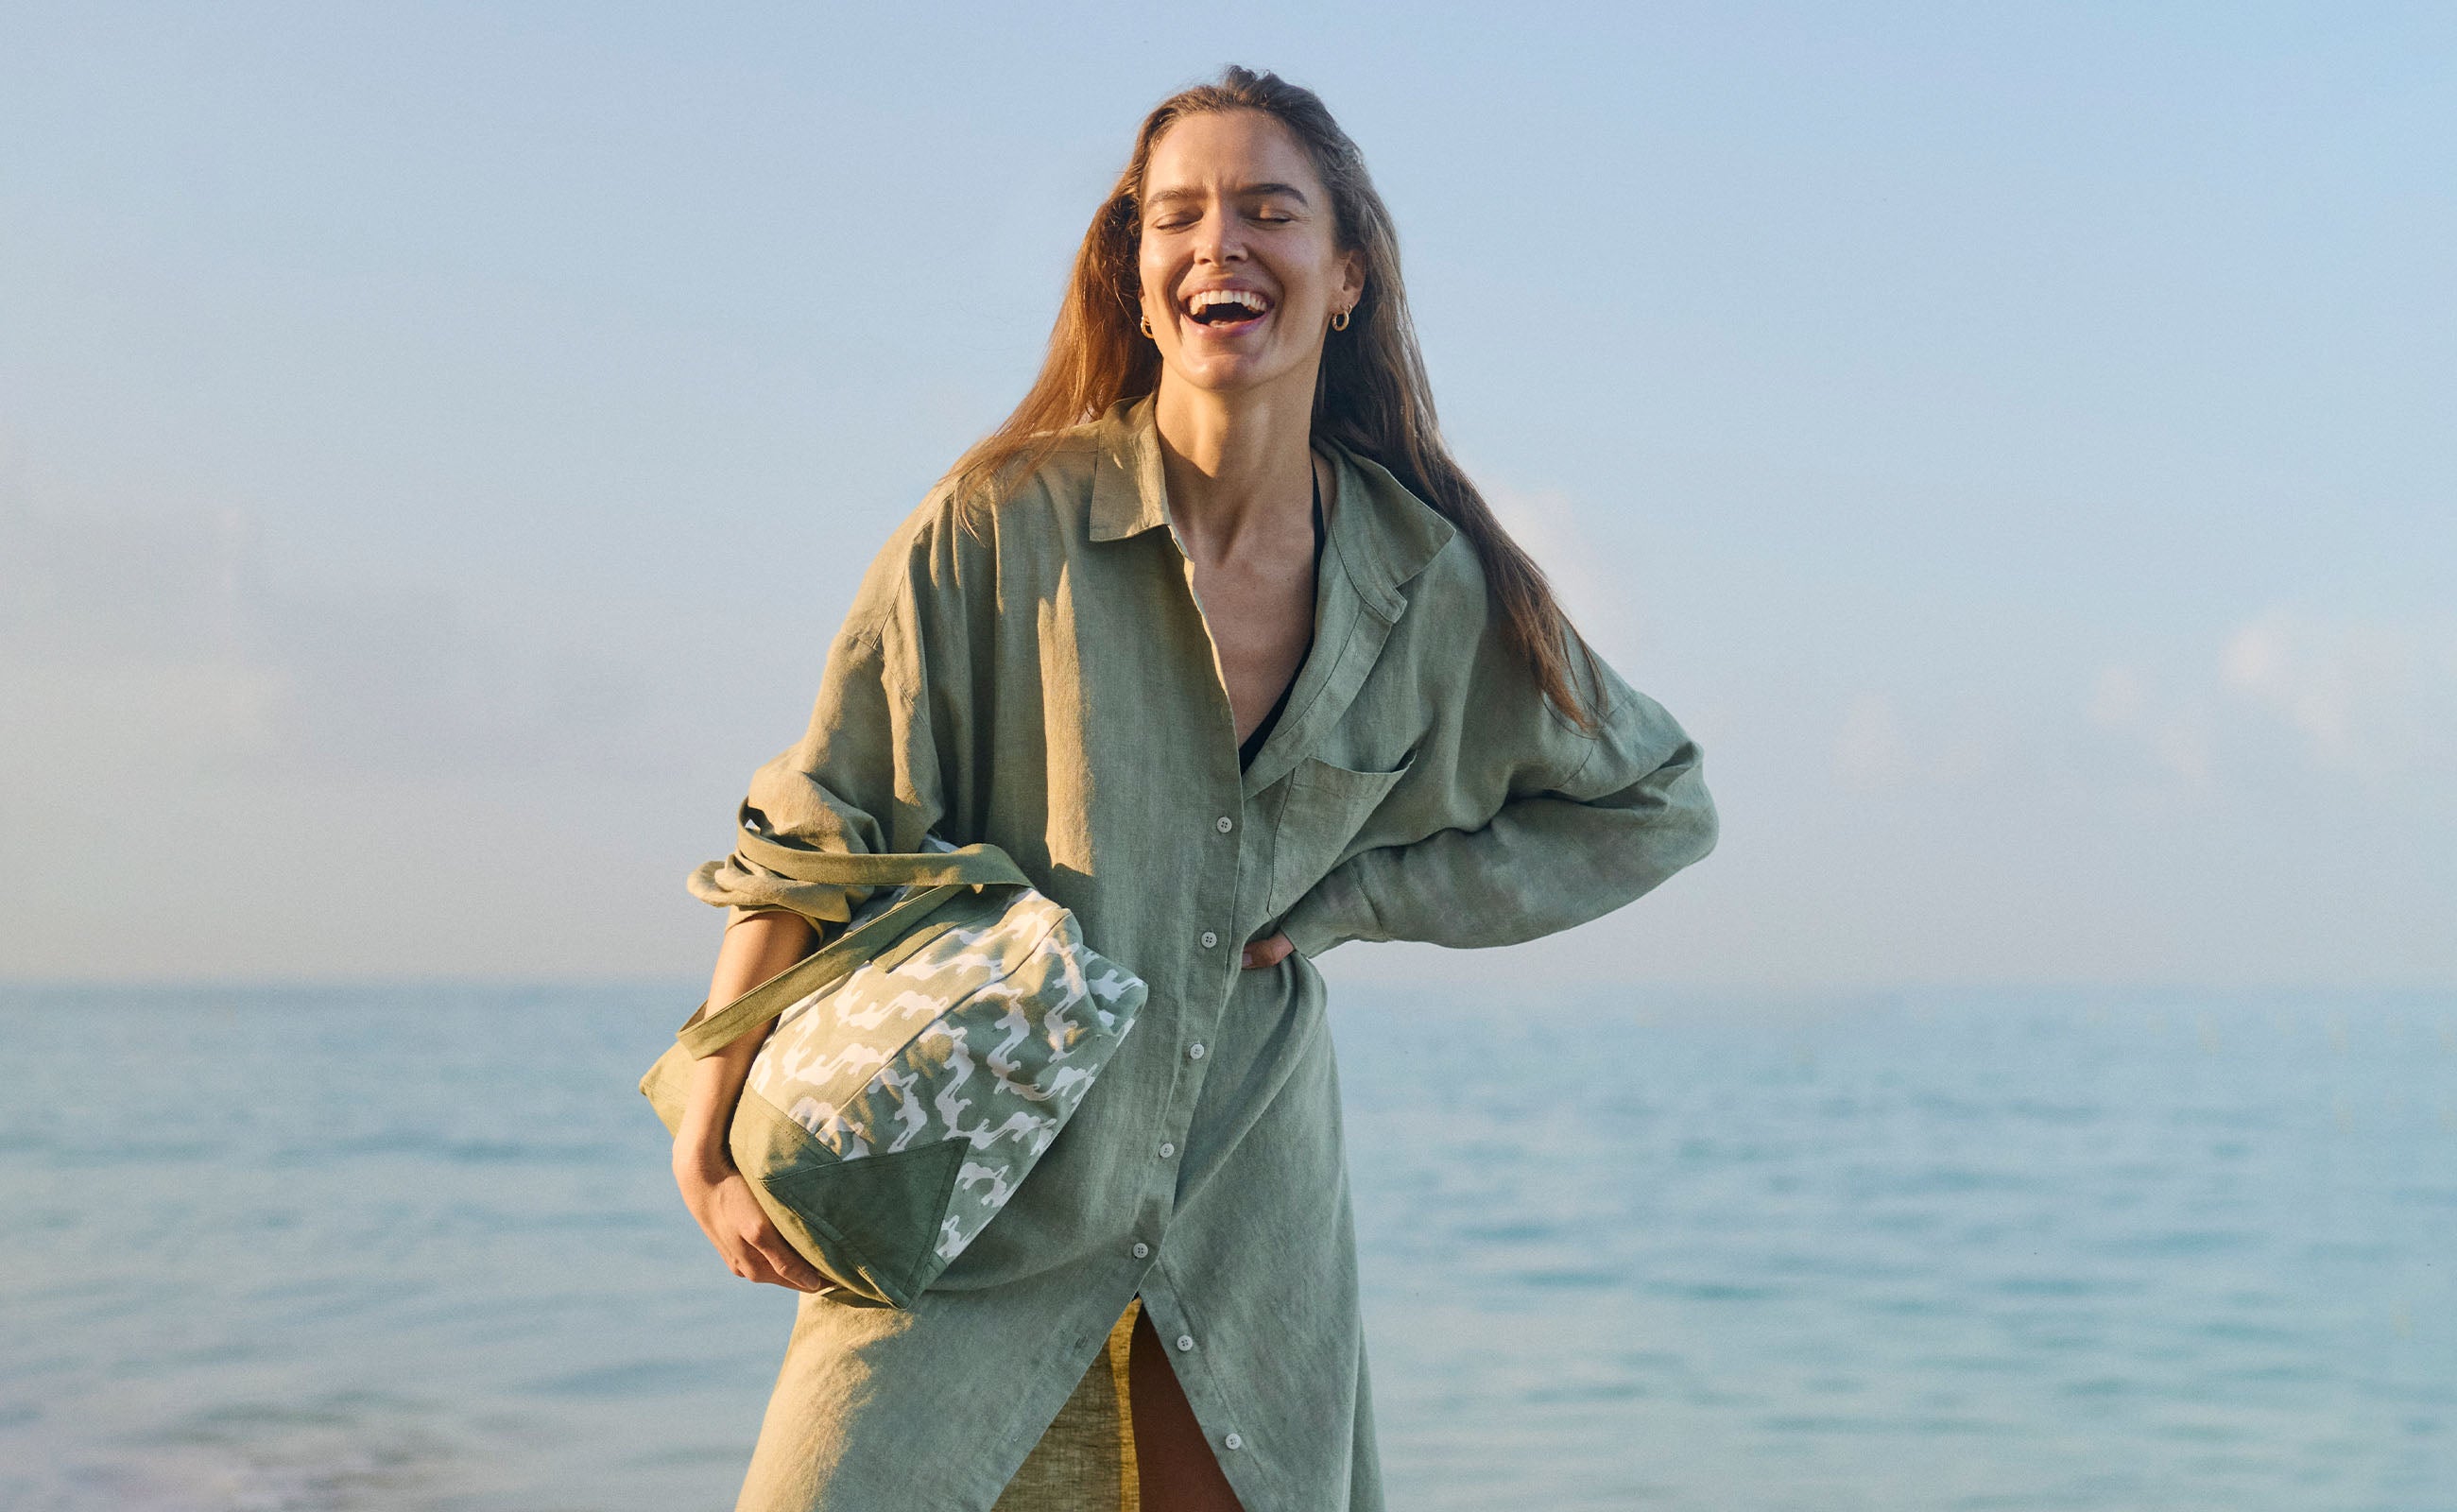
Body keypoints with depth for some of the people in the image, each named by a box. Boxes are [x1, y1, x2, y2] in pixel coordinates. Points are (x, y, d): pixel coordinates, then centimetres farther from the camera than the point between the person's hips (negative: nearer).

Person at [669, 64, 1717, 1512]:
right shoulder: (1004, 527, -10)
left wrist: (1342, 900, -1)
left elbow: (1658, 807, 9)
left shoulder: (1428, 582, -2)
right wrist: (711, 1145, -10)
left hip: (1243, 1205, 3)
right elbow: (813, 831, -5)